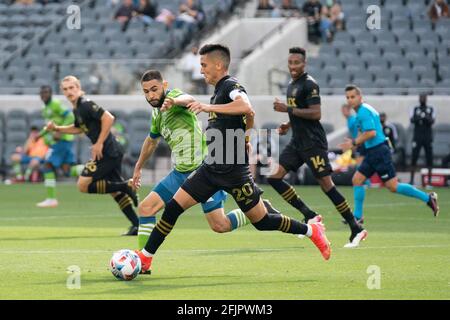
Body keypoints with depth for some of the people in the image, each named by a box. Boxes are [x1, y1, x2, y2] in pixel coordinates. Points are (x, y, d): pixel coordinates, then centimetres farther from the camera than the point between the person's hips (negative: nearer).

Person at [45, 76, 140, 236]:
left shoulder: (86, 105, -14)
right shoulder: (77, 109, 15)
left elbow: (108, 118, -23)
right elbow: (78, 128, 34)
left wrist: (99, 143, -21)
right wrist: (57, 129, 24)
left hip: (107, 152, -10)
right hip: (113, 152, 10)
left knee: (83, 185, -8)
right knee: (115, 192, 15)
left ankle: (124, 186, -8)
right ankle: (137, 225, 15)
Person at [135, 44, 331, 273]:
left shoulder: (231, 86, -12)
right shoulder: (219, 90, 15)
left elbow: (245, 107, -36)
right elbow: (250, 118, 27)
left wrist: (208, 107, -36)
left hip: (234, 171, -8)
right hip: (212, 168, 8)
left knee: (262, 221, 1)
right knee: (173, 207, -2)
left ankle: (312, 231, 20)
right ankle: (145, 257, 3)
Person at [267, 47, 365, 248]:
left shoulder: (309, 84, -12)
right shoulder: (292, 85, 17)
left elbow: (316, 114, -21)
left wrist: (287, 109, -19)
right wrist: (288, 125, 12)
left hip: (313, 143, -9)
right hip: (297, 143, 9)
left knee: (326, 185, -11)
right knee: (273, 177, -1)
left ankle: (356, 229, -5)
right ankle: (310, 216, 3)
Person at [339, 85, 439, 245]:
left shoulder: (364, 111, -14)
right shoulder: (364, 110, 17)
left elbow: (371, 133, -21)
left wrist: (354, 143, -15)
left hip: (379, 152, -10)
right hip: (372, 152, 10)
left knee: (393, 186, -10)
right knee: (357, 180, 5)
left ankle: (428, 198, -3)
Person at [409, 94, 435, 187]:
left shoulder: (431, 109, 7)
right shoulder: (415, 109, 7)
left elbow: (432, 121, -5)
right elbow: (412, 120, -6)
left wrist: (427, 118, -26)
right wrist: (419, 117, -27)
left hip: (428, 137, 1)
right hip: (417, 137, -1)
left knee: (429, 158, -1)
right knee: (414, 158, -5)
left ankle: (429, 179, 3)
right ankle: (412, 179, -2)